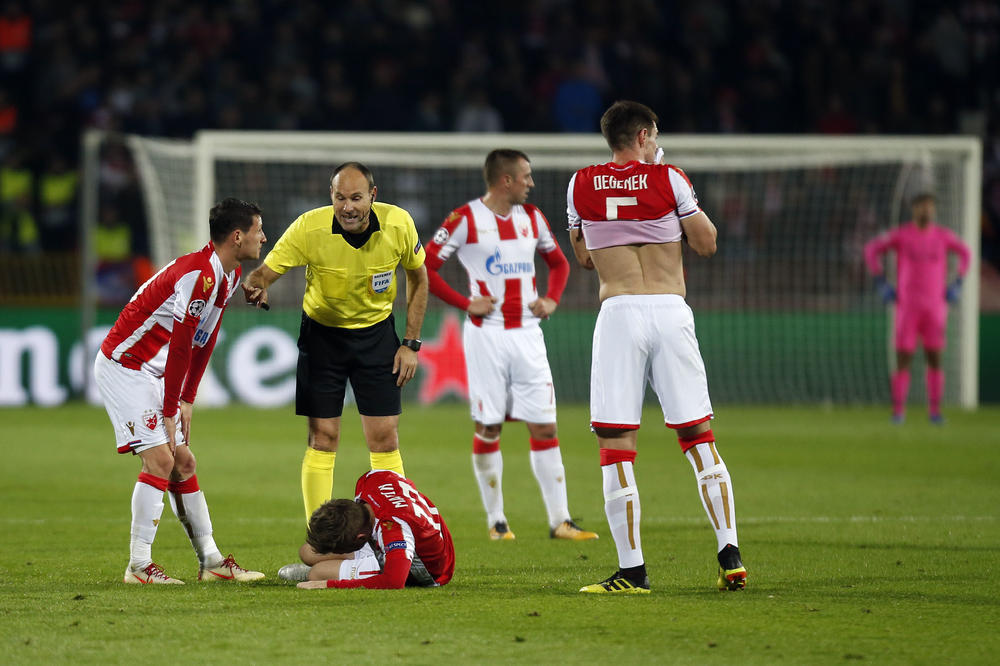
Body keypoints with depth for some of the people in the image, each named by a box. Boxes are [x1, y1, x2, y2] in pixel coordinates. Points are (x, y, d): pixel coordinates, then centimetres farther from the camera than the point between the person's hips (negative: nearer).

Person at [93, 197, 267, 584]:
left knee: (183, 462, 9)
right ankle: (138, 566, -12)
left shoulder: (230, 275, 6)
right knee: (160, 458, -15)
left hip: (150, 372, 10)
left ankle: (211, 561, 13)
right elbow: (180, 348, -22)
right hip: (122, 366, -10)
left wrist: (187, 400, 9)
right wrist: (169, 411, -17)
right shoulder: (197, 275, -25)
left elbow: (205, 341, 12)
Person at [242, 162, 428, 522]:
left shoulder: (398, 224, -17)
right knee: (322, 439, -4)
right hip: (322, 333, -1)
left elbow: (418, 278, 1)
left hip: (376, 332, 1)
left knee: (385, 439, -2)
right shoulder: (309, 227, -23)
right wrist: (256, 287, -44)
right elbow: (266, 271, -19)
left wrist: (411, 343, -1)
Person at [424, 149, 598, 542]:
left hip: (527, 333, 4)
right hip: (487, 334, -4)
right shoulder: (465, 220, -6)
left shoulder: (532, 218, 10)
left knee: (544, 428, -1)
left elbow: (558, 262, 25)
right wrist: (465, 303, -9)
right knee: (488, 429, -1)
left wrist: (552, 299, 7)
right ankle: (496, 521, 9)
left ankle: (559, 521, -1)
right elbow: (424, 266, -4)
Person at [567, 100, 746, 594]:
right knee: (698, 437, 9)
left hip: (618, 313, 0)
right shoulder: (669, 181, 1)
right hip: (670, 311, 0)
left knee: (615, 443, 0)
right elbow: (706, 244, 9)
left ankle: (632, 569, -5)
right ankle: (730, 554, 5)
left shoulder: (581, 185, 7)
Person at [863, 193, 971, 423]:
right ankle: (898, 411, 3)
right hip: (907, 307, -2)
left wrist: (957, 284, 9)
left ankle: (935, 410, 7)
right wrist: (881, 284, 0)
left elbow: (964, 254, 20)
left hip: (935, 307, 2)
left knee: (935, 359, -2)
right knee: (903, 359, -5)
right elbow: (871, 250, 7)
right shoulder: (901, 234, -3)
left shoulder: (943, 236, 3)